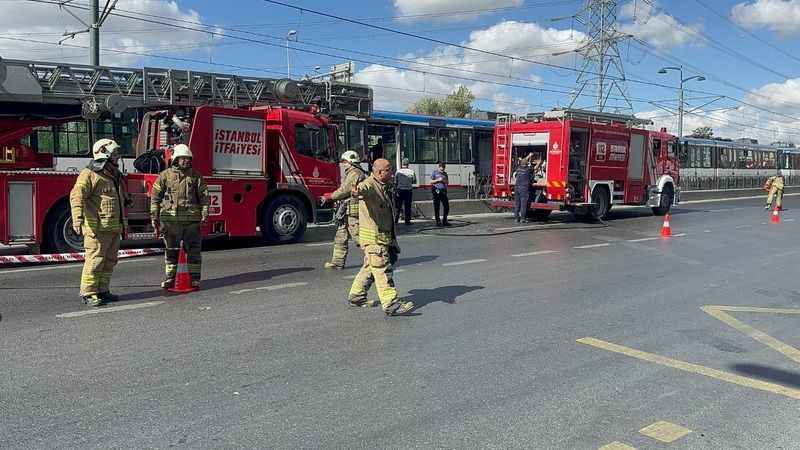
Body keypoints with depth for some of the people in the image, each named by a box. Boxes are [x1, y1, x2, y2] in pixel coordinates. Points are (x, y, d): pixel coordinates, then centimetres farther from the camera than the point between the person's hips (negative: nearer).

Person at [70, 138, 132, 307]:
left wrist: (124, 225, 29)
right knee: (95, 260, -7)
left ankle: (103, 290, 21)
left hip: (114, 228, 9)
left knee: (109, 261, 12)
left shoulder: (116, 176, 19)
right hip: (98, 228, -9)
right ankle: (88, 293, 0)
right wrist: (77, 219, -31)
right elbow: (77, 196, -19)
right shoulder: (89, 174, -8)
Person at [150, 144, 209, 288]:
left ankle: (195, 278, 11)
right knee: (171, 250, 8)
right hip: (171, 220, 0)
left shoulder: (196, 176, 7)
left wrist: (205, 214, -4)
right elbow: (155, 197, 6)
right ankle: (169, 278, 18)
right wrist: (154, 217, 2)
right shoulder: (165, 175, 5)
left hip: (191, 220, 0)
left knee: (193, 249, 2)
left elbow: (204, 196, 5)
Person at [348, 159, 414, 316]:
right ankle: (390, 304, -9)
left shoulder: (384, 187, 17)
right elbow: (363, 188, -41)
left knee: (370, 267, 18)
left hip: (384, 236, 10)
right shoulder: (370, 185, -15)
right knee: (382, 269, -10)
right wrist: (357, 192, -64)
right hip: (373, 237, -10)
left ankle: (356, 296, 31)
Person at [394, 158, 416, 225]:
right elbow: (414, 182, 5)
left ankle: (396, 219, 12)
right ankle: (407, 220, 7)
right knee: (407, 206, 5)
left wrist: (395, 189, 8)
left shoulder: (398, 172, -4)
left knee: (398, 205, 11)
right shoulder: (411, 172, -5)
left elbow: (395, 182, -1)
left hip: (400, 190, 0)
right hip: (408, 190, 0)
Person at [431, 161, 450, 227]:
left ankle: (444, 221, 13)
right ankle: (438, 222, 7)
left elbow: (447, 182, 17)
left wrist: (444, 181, -4)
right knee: (437, 207, 0)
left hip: (443, 191, 5)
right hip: (437, 191, -5)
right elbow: (431, 182, 1)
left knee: (446, 206, 2)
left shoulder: (445, 173, 16)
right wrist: (438, 180, -11)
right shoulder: (434, 172, 2)